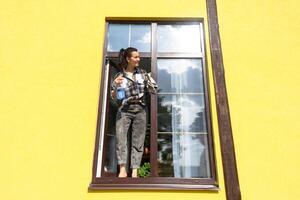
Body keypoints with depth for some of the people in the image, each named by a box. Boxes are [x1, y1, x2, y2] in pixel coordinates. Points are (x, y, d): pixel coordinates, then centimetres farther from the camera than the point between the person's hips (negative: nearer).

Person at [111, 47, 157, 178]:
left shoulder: (142, 73, 10)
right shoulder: (119, 75, 6)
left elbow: (154, 90, 9)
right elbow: (113, 97, 6)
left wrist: (149, 80, -10)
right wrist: (116, 85, -13)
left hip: (140, 109, 1)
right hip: (124, 109, -1)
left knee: (138, 140, -3)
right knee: (120, 136, -19)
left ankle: (135, 172, 1)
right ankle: (122, 170, -17)